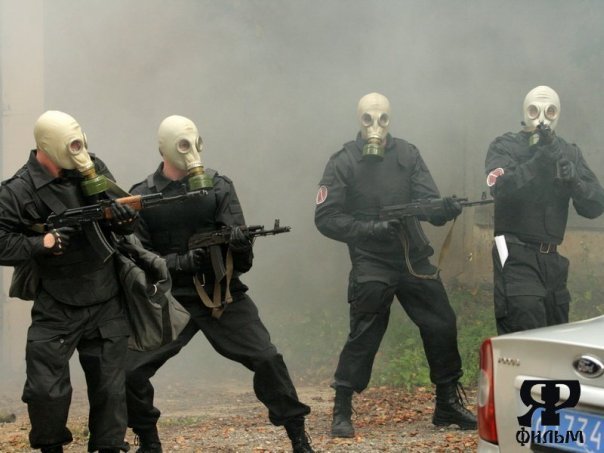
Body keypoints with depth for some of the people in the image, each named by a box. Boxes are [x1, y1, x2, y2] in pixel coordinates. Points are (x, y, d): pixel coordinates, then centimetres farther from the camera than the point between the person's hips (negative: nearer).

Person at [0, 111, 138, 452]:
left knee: (110, 387, 8)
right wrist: (44, 243, -23)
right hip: (56, 309, -3)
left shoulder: (93, 170, 2)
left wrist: (125, 216, -14)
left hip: (107, 305, 4)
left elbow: (125, 225, 9)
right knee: (47, 390, -5)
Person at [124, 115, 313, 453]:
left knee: (267, 359, -12)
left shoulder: (219, 186, 0)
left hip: (224, 294, 0)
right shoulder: (142, 197, -2)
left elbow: (243, 259, -5)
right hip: (170, 299, 0)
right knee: (131, 372, -9)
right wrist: (181, 262, -20)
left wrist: (239, 242, -29)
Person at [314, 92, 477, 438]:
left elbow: (427, 199, -4)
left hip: (414, 259, 4)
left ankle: (448, 405, 20)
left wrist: (444, 209, -28)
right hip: (371, 265, -4)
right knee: (364, 338, -9)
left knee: (442, 327, 5)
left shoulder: (408, 155, 4)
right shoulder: (343, 163, -6)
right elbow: (326, 218, -8)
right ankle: (342, 412, 3)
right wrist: (370, 229, -19)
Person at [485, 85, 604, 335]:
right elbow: (501, 189, -20)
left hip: (552, 259, 6)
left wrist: (574, 181, -14)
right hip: (516, 256, -6)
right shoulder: (505, 146, -1)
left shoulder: (569, 152, 11)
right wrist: (539, 160, -26)